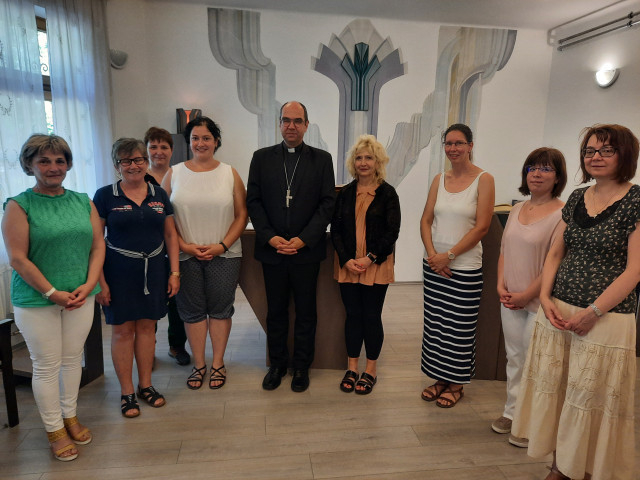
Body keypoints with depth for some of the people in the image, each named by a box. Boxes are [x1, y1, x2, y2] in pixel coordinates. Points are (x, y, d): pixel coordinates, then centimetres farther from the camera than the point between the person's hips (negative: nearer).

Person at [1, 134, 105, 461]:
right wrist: (53, 293, -14)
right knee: (47, 366, 7)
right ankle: (54, 430, 24)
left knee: (73, 359, 14)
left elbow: (98, 246, 4)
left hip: (81, 296, 4)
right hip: (36, 301, -3)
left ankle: (70, 417, 34)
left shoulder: (83, 201, 6)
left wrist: (88, 285, -7)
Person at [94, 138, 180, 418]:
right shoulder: (105, 196, -3)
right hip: (119, 272, -2)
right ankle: (126, 392, 21)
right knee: (123, 330, 5)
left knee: (147, 326, 11)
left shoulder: (159, 195, 6)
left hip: (153, 271, 3)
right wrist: (100, 281, -9)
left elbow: (171, 235, 8)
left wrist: (174, 272, 3)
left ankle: (145, 384, 27)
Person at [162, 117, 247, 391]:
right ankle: (199, 365, 25)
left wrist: (223, 245, -10)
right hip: (185, 255, 1)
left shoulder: (230, 174, 2)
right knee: (192, 310, 9)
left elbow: (241, 215, 0)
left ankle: (218, 364, 24)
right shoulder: (173, 174, 4)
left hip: (224, 255, 0)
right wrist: (185, 246, -9)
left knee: (220, 309, 8)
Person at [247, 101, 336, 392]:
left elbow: (327, 203, -3)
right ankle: (277, 364, 30)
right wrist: (270, 237, -10)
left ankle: (301, 367, 27)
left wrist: (303, 239, -12)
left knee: (306, 312, 10)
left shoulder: (322, 159, 3)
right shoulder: (262, 158, 7)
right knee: (276, 311, 13)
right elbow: (253, 201, 3)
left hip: (307, 250, -1)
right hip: (272, 249, 1)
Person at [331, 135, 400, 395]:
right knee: (352, 315, 9)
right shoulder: (345, 193, 6)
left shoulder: (387, 193, -2)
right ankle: (352, 368, 23)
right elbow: (336, 229, 4)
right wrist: (346, 260, -9)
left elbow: (392, 232, -5)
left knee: (372, 316, 4)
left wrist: (370, 259, -14)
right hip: (348, 264, 3)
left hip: (376, 266, -2)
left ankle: (371, 370, 20)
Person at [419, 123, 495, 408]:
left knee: (459, 328, 4)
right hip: (434, 264, 5)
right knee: (434, 323, 11)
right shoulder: (439, 180, 8)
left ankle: (456, 385, 23)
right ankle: (439, 379, 28)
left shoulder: (483, 180, -6)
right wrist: (432, 253, -9)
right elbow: (426, 220, 6)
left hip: (465, 266, -4)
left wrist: (449, 255, -15)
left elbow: (482, 226, -12)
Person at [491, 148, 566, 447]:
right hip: (510, 299, 6)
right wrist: (501, 286, 0)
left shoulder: (562, 214, -13)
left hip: (538, 301, -6)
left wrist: (526, 295, -15)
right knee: (514, 357, 17)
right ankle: (512, 413, 32)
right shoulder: (517, 210, 9)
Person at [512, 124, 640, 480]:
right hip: (558, 312, 5)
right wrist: (546, 297, -3)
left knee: (592, 401, 6)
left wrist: (592, 313, -15)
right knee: (555, 393, 12)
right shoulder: (577, 198, 9)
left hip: (606, 318, -5)